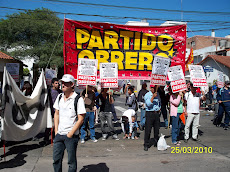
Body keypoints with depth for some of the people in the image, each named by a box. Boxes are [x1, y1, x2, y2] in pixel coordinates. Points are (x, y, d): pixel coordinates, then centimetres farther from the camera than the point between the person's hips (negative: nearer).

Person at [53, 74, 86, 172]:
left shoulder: (78, 99, -12)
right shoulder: (60, 97, 8)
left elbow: (81, 119, -12)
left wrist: (71, 133, -12)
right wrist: (56, 130, 8)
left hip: (71, 136, -5)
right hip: (59, 134, 6)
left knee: (71, 161, 6)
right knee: (56, 159, 12)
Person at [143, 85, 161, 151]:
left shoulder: (157, 94, 14)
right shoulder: (147, 95, -6)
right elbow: (148, 104, -19)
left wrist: (159, 108, 14)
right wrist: (153, 97, -24)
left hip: (157, 113, 5)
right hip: (150, 113, -5)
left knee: (157, 129, 10)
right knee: (148, 130, -5)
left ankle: (157, 143, 24)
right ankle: (146, 145, 3)